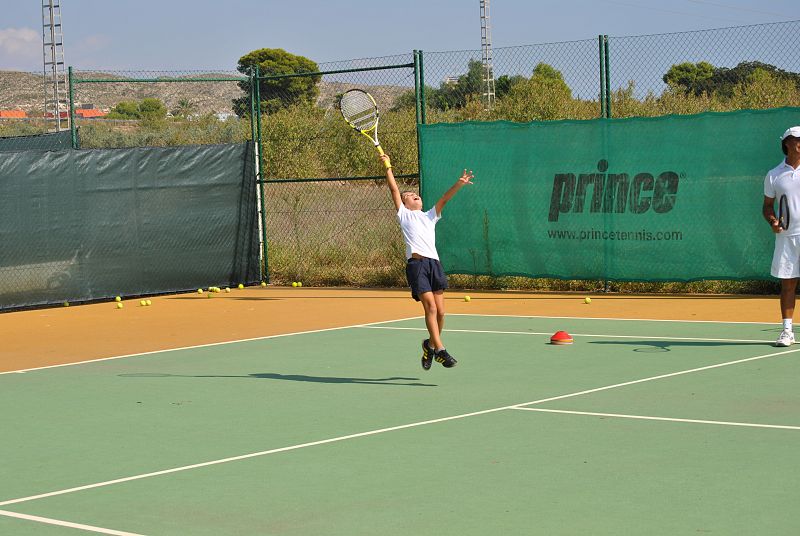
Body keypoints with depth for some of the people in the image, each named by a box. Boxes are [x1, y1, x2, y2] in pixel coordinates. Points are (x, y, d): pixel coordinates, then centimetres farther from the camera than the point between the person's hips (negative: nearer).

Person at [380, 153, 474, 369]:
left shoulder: (430, 216, 28)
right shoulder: (404, 215, 19)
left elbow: (444, 198, 15)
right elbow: (394, 190, 13)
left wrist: (459, 184, 2)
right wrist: (388, 167, 11)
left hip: (434, 264, 4)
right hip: (416, 264, -4)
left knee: (440, 312, 0)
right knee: (430, 306, -16)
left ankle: (430, 344, 22)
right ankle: (440, 350, -18)